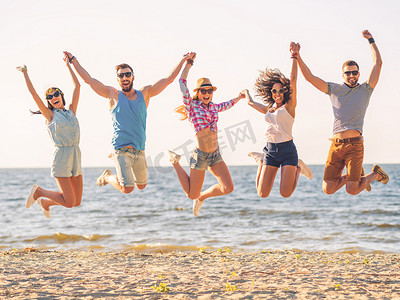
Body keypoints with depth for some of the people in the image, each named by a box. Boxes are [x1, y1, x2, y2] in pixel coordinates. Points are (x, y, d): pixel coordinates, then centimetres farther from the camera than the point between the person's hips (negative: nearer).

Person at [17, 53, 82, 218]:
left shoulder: (71, 111, 14)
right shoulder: (50, 115, 1)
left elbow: (77, 86, 16)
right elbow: (33, 92, -2)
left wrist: (68, 65, 19)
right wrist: (25, 73, 2)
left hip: (76, 157, 6)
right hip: (61, 156, -6)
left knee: (76, 202, 6)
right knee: (69, 202, -8)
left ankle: (45, 202, 29)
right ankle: (38, 191, 14)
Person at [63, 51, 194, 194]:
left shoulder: (144, 93, 9)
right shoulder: (113, 95, 0)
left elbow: (168, 79, 13)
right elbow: (88, 79, 1)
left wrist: (183, 60, 14)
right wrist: (73, 60, 2)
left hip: (140, 151, 5)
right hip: (121, 149, -4)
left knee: (141, 185, 16)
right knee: (127, 188, -15)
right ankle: (107, 176, 16)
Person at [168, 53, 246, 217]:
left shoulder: (213, 107, 11)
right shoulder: (191, 106, -7)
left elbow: (226, 105, 35)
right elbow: (182, 82, -14)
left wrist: (239, 97, 46)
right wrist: (189, 62, -6)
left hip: (215, 155, 6)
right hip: (200, 156, -6)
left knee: (228, 188, -7)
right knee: (192, 195, 5)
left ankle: (201, 197, 21)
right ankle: (175, 162, 27)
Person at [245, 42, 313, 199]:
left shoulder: (289, 106, 1)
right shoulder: (268, 109, 15)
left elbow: (293, 79, -11)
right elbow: (250, 102, 36)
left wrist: (294, 56, -17)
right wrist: (246, 92, 55)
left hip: (287, 149, -4)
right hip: (270, 150, 4)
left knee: (286, 193, -13)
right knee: (262, 194, -4)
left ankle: (298, 167, 17)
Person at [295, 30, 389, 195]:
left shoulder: (365, 89, 11)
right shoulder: (334, 89, 16)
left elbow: (378, 63, 5)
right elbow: (310, 77, 12)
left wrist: (371, 40, 11)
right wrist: (297, 57, 3)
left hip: (355, 144, -3)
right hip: (336, 144, 3)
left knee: (352, 190, -10)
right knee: (328, 189, -2)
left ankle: (376, 174, 22)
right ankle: (353, 175, 27)